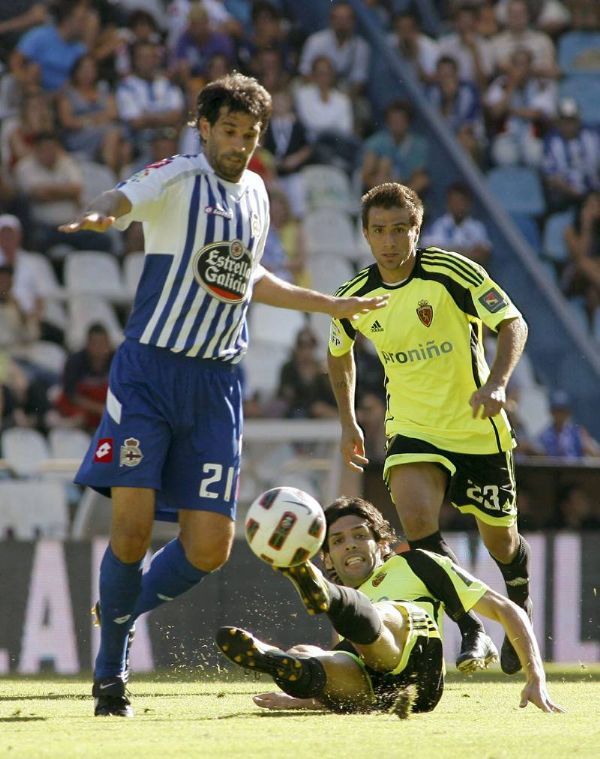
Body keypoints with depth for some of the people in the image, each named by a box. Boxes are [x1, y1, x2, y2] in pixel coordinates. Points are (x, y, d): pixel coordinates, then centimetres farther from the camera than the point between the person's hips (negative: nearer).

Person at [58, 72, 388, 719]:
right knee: (132, 525, -13)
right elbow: (126, 198, -28)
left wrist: (330, 305, 37)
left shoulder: (255, 193, 15)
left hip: (217, 382, 5)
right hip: (149, 370, -5)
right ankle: (110, 670, 5)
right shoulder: (178, 178, -5)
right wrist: (101, 215, -51)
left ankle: (121, 612, 24)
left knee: (209, 548, -2)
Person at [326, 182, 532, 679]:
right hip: (412, 428, 2)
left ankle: (520, 610, 42)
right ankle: (470, 629, -13)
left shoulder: (453, 272, -16)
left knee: (500, 541, 8)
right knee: (416, 517, -24)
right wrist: (348, 422, 14)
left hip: (477, 426, -2)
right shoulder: (356, 298, -4)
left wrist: (496, 383, -32)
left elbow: (513, 325, -16)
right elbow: (339, 355, 17)